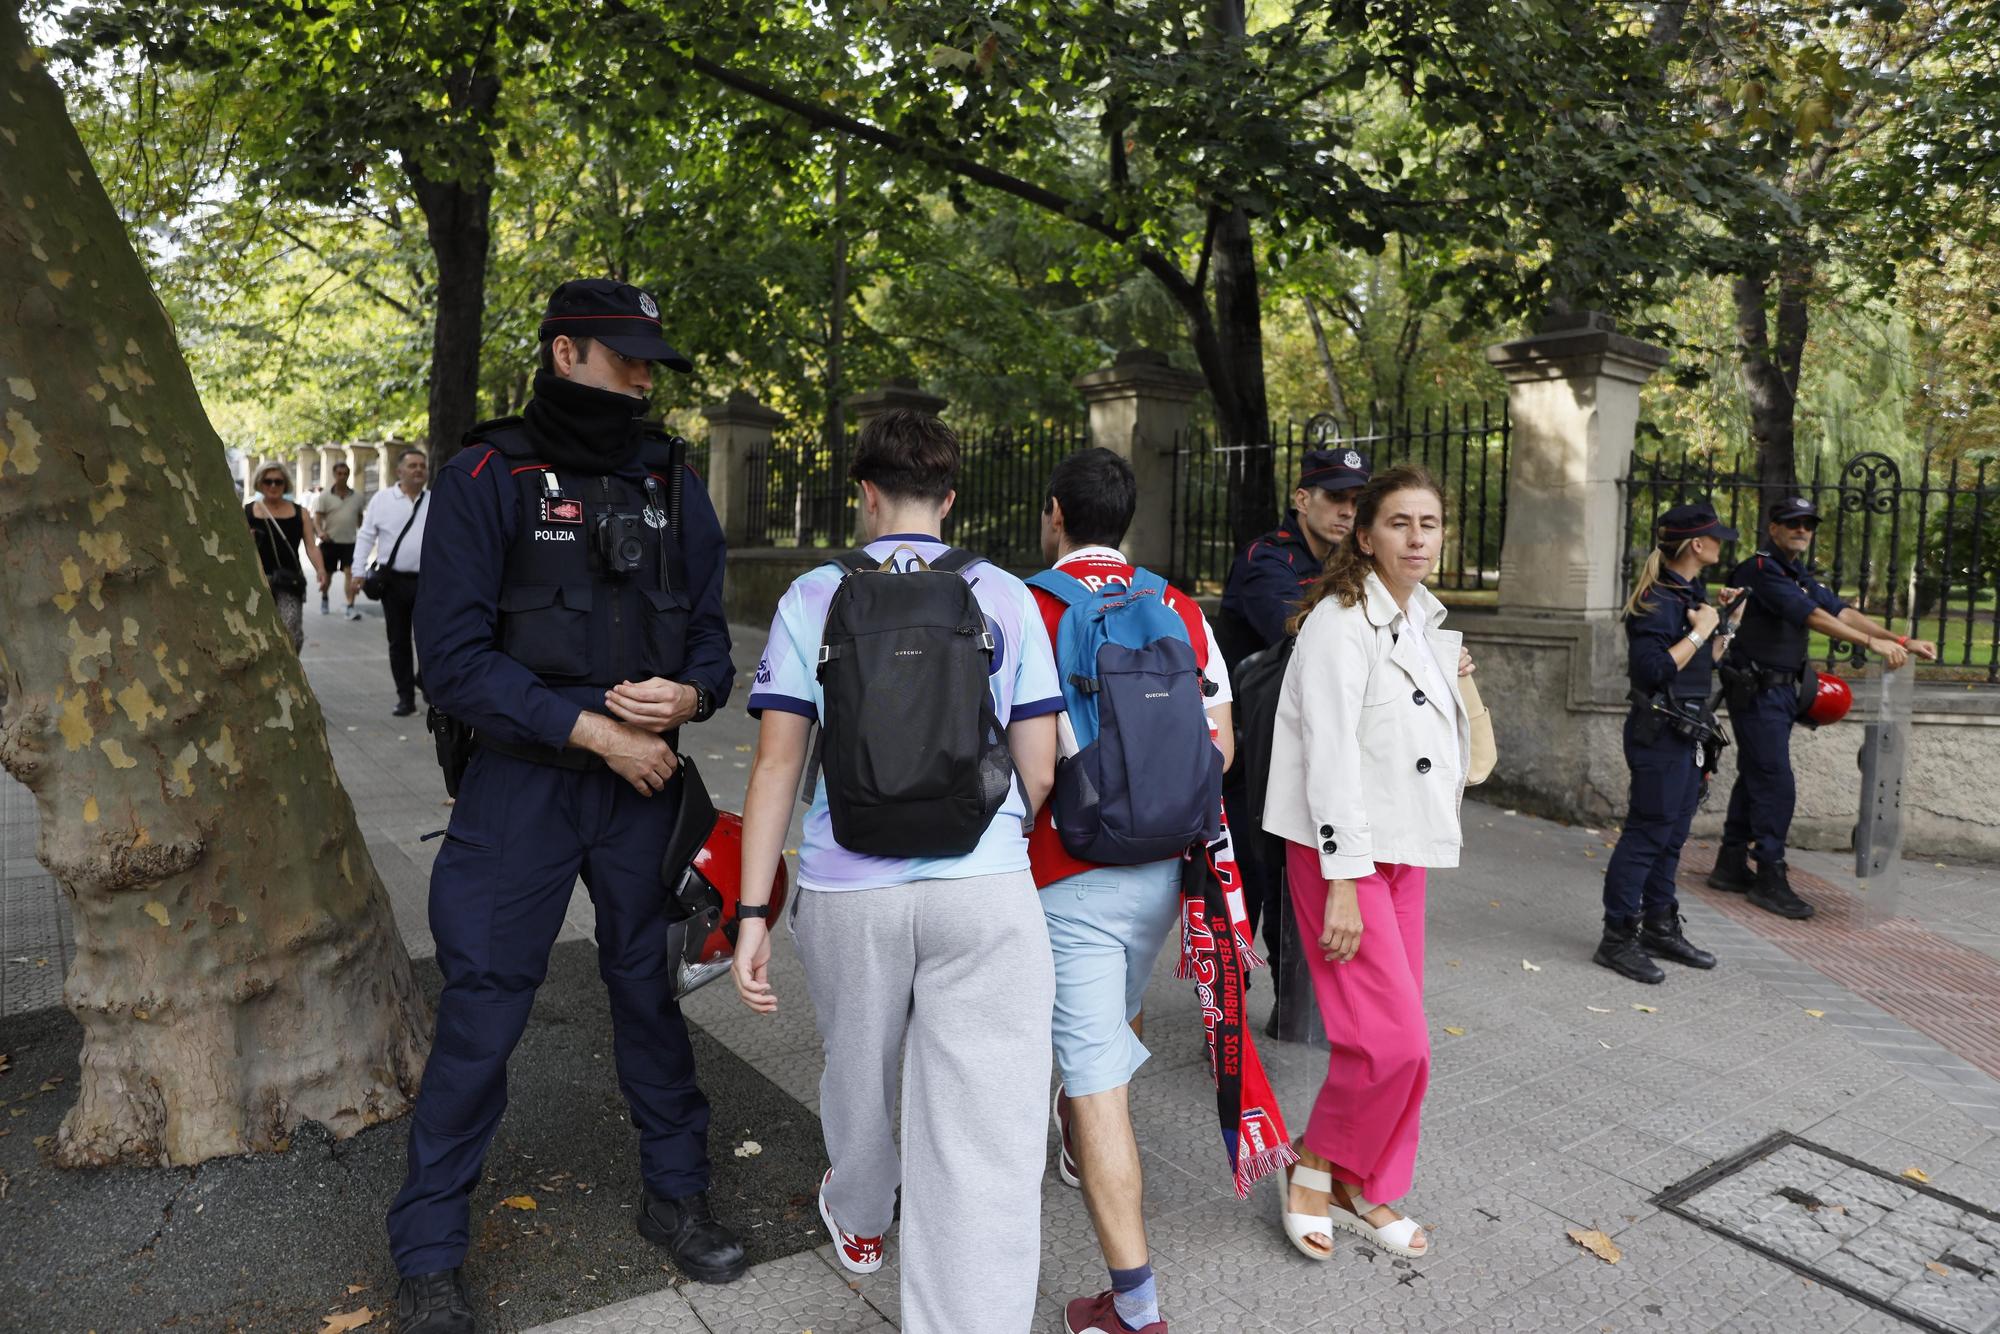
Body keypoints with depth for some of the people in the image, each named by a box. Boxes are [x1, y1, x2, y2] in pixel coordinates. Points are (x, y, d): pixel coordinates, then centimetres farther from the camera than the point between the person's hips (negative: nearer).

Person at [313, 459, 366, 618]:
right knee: (327, 573, 13)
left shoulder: (357, 496, 7)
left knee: (351, 574, -11)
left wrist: (362, 534, 19)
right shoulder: (325, 496, -1)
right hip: (330, 541, -1)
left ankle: (350, 607, -15)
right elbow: (317, 517, -6)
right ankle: (324, 599, 38)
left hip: (350, 541, 1)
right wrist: (320, 532, -23)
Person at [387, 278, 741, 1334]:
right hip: (520, 784, -3)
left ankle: (675, 1195, 34)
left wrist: (687, 696, -13)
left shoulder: (676, 494, 7)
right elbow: (454, 659, -13)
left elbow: (711, 643, 10)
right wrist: (595, 730, -16)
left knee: (651, 993, 15)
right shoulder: (487, 480, -6)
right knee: (479, 1018, 4)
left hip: (644, 783, 4)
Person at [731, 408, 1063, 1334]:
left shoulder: (813, 597, 1)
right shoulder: (1005, 598, 1)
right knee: (987, 1138, 1)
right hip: (986, 888, -1)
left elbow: (777, 763, -4)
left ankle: (859, 1221, 54)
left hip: (847, 892, 2)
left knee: (859, 1075, 27)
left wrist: (753, 913, 0)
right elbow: (1039, 770, 1)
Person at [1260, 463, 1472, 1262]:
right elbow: (1331, 754, -20)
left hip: (1403, 850, 9)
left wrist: (1449, 681, 10)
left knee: (1399, 1037, 11)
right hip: (1340, 848, -8)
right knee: (1393, 1039, -12)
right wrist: (1343, 882, -22)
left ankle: (1361, 1190, 28)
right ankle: (1314, 1164, 13)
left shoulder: (1421, 620, 12)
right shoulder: (1341, 621, -14)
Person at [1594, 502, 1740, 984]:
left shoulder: (1690, 593, 15)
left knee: (1671, 835, 15)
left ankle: (1660, 927, 25)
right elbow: (1652, 669, -25)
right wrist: (1700, 630, -17)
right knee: (1647, 832, -7)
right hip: (1660, 732, -10)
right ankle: (1617, 938, -1)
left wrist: (1722, 618, 13)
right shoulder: (1657, 601, -15)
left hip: (1689, 733, 10)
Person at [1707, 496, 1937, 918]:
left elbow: (1840, 610, 5)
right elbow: (1810, 615, -25)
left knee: (1754, 777, 13)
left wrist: (1902, 640, -6)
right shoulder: (1761, 570, -14)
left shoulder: (1799, 576, 16)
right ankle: (1770, 879, -3)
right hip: (1757, 690, -10)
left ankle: (1731, 865, 20)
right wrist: (1872, 642, -30)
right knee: (1776, 784, -9)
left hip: (1782, 691, 10)